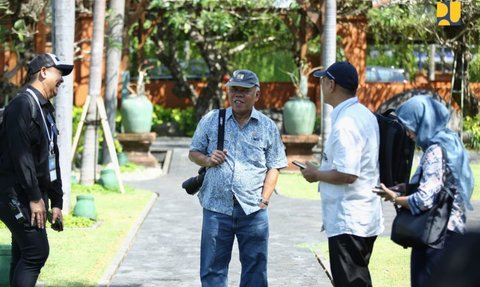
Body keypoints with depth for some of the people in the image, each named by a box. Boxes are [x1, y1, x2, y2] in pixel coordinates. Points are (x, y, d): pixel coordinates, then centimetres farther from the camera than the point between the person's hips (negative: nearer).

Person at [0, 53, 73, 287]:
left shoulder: (45, 109, 18)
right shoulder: (22, 105, -13)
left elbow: (51, 157, 21)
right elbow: (21, 155, -21)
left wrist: (56, 201, 18)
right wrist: (35, 198, -21)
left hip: (34, 196, 10)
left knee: (23, 256, 8)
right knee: (36, 252, -15)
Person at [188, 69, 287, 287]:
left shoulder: (268, 127, 6)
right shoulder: (211, 120, 7)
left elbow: (274, 167, 6)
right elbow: (193, 153, 13)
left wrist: (264, 200, -4)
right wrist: (207, 160, -9)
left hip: (253, 211, 0)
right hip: (217, 207, 0)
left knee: (255, 268, 5)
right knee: (212, 268, 3)